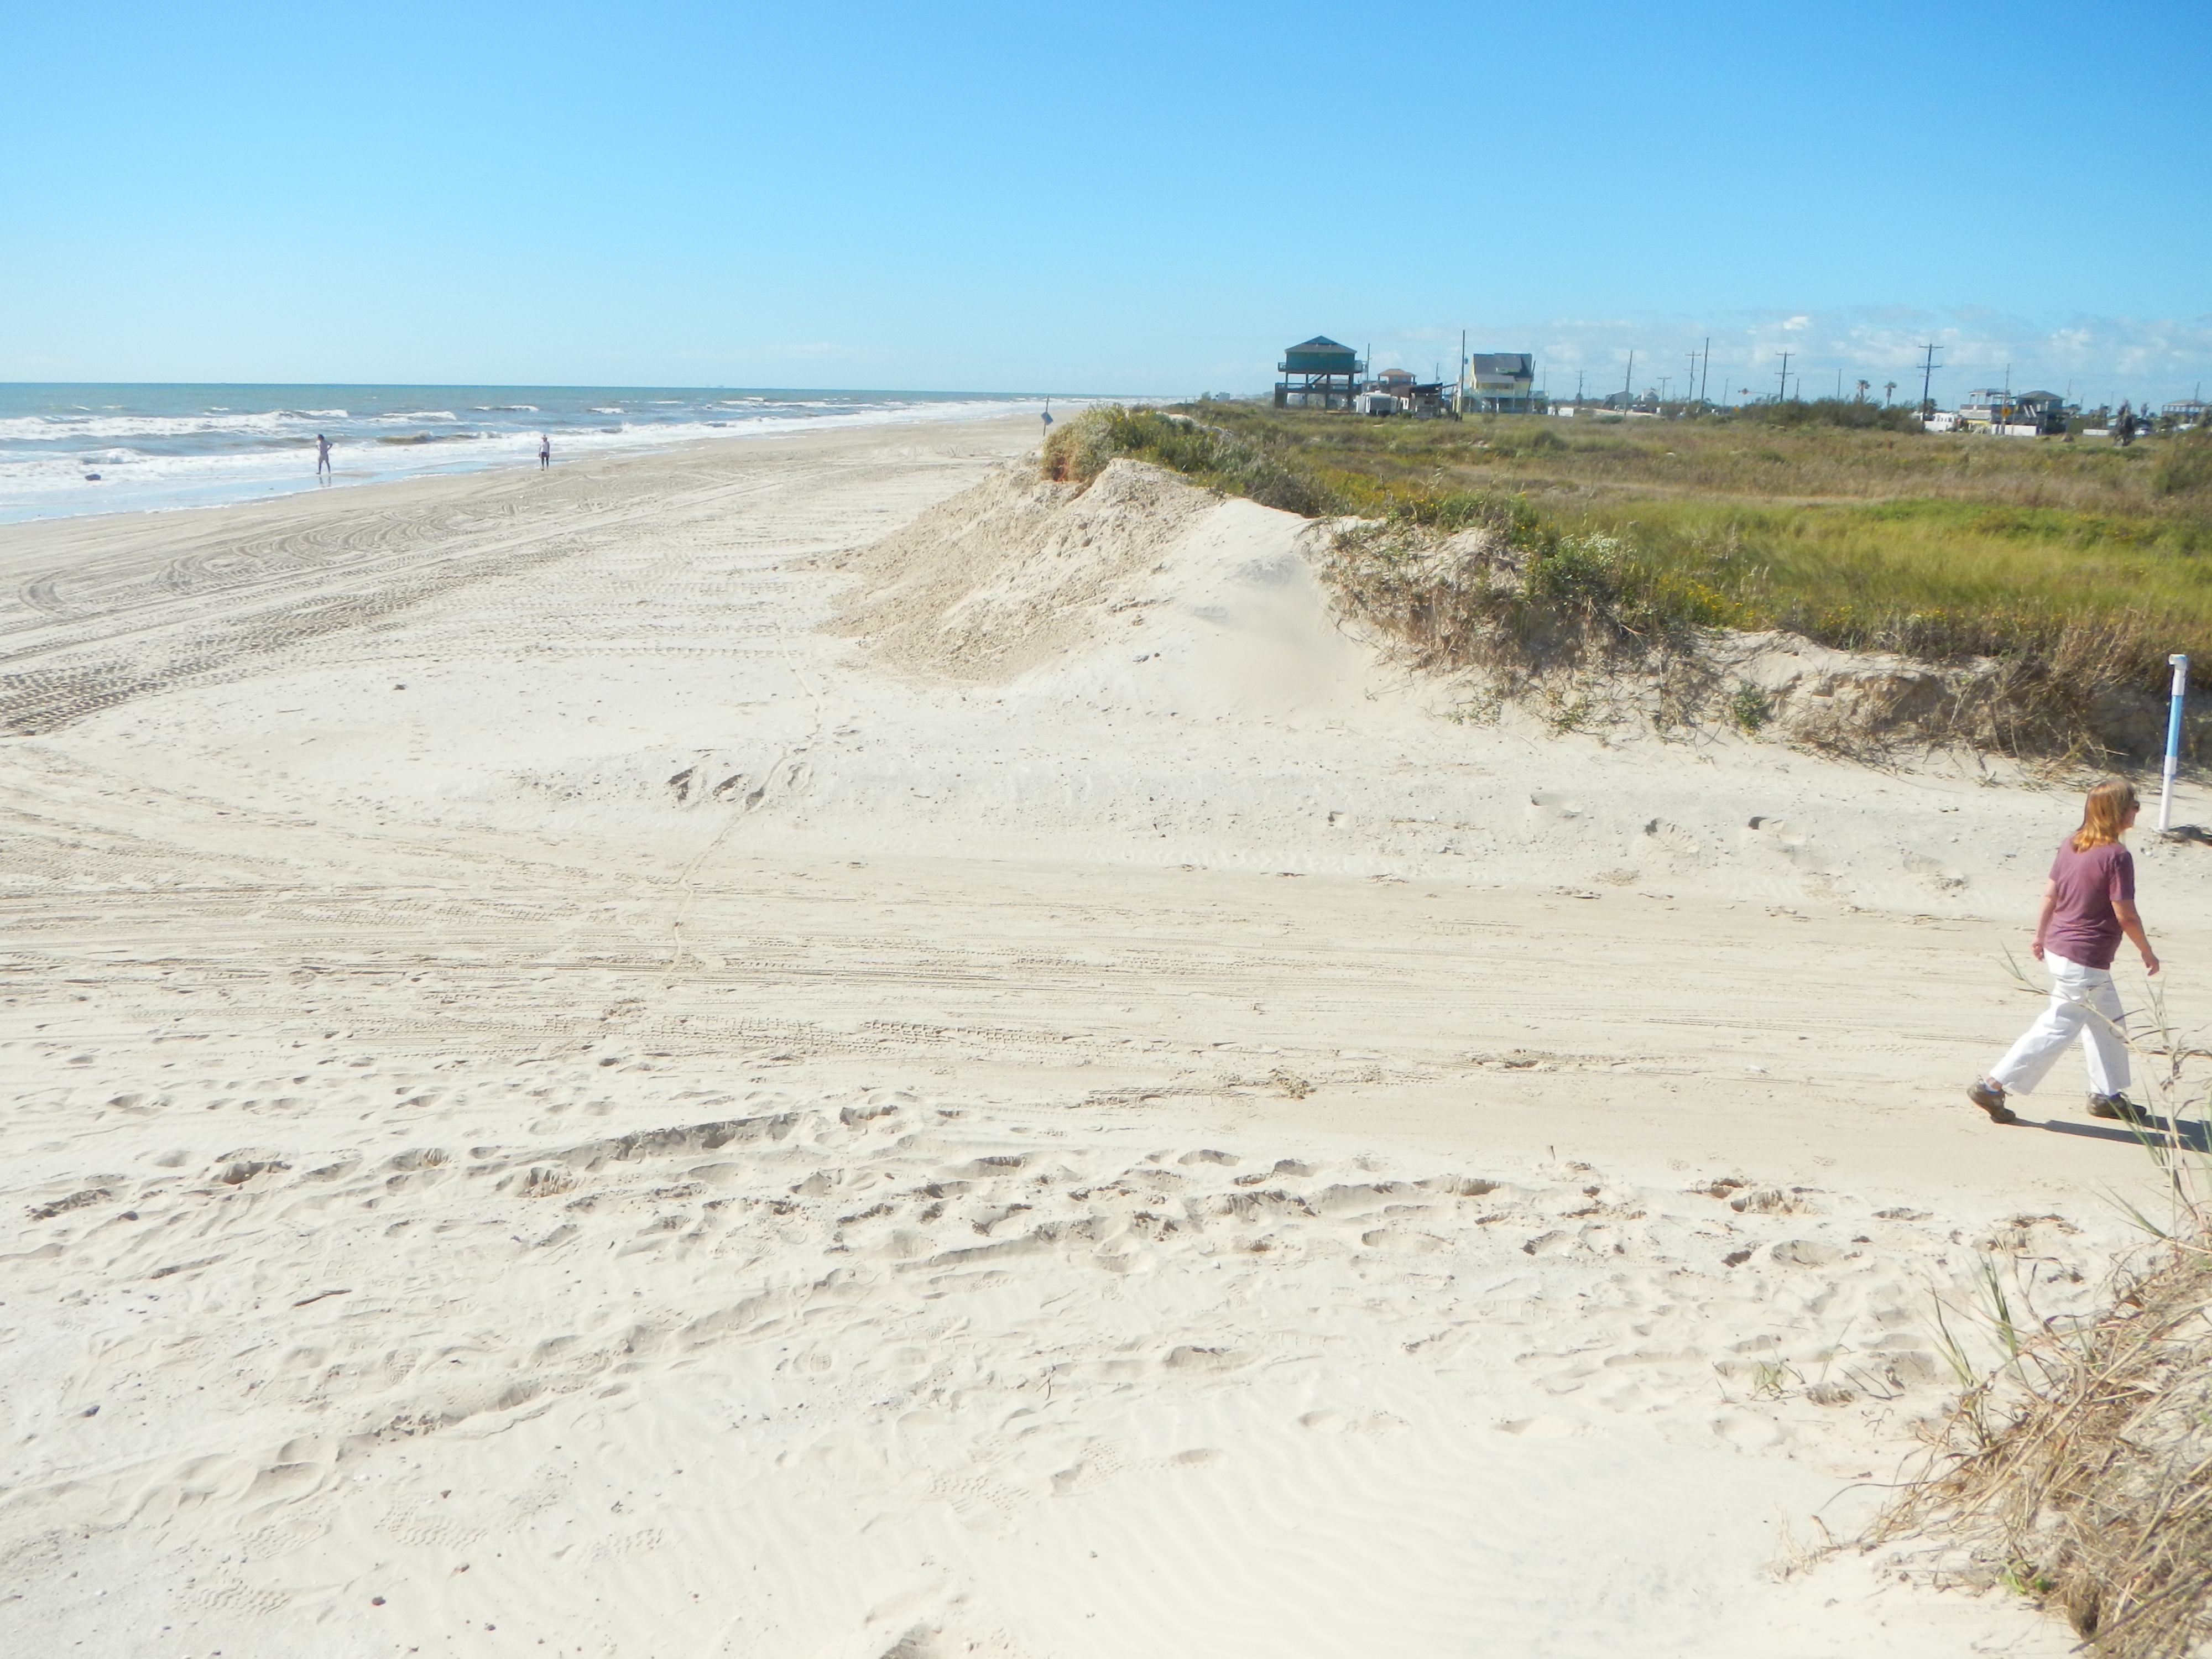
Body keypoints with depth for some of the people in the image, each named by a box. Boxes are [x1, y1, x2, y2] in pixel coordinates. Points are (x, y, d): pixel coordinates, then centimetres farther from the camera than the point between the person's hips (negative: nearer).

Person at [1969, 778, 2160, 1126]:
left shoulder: (2071, 844, 4)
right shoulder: (2117, 856, -19)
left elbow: (2050, 894, 10)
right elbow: (2126, 915, -16)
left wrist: (2040, 936, 21)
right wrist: (2148, 953, -2)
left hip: (2058, 950, 9)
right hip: (2085, 963, -9)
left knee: (2109, 1022, 22)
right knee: (2058, 1027, -1)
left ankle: (2106, 1095, 31)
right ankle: (1993, 1085, 0)